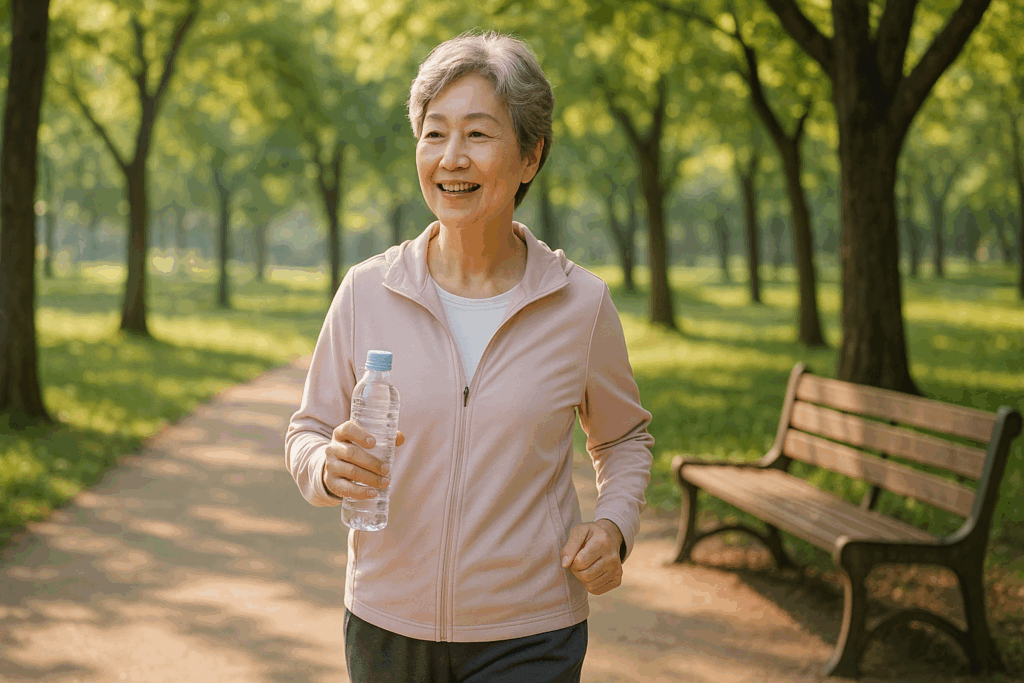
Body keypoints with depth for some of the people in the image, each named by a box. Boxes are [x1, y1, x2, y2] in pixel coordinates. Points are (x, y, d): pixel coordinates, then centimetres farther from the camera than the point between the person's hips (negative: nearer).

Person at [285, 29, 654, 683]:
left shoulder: (581, 304, -5)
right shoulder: (367, 292, -5)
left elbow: (625, 437, 11)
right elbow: (307, 435, 5)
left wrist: (614, 523, -7)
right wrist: (331, 468, -18)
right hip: (387, 624, 2)